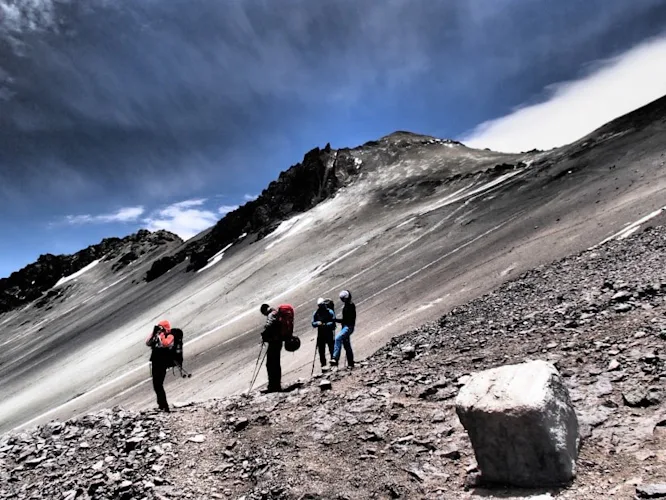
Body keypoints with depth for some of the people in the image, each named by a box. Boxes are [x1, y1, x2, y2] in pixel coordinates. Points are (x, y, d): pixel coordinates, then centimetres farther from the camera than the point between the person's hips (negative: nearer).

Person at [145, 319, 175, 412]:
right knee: (156, 384, 16)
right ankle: (161, 404, 31)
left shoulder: (170, 337, -6)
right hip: (155, 363, 8)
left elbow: (164, 344, -26)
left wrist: (161, 334, -18)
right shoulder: (157, 336, 16)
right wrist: (153, 333, 0)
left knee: (158, 384, -14)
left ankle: (164, 406, -11)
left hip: (163, 364, -8)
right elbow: (148, 343, 8)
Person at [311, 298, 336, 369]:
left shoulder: (330, 312, -2)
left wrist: (325, 324, -22)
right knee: (321, 350, 3)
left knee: (332, 349, -1)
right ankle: (323, 364, 12)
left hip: (329, 334, -3)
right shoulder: (316, 313, 8)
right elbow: (313, 324, 6)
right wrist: (317, 323, -15)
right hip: (320, 334, 3)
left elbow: (333, 322, -9)